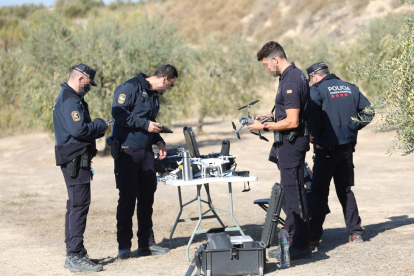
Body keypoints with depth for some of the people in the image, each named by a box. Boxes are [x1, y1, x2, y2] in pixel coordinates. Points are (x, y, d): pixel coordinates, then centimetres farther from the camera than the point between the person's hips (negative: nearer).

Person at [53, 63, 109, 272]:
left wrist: (98, 127, 8)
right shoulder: (70, 100, -16)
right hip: (75, 159, -11)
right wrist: (101, 125, -10)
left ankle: (73, 254, 21)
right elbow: (78, 130, -25)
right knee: (79, 205, -11)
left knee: (76, 206, 14)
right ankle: (75, 257, -11)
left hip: (76, 160, 11)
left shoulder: (71, 98, 19)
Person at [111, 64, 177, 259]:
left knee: (147, 197, 9)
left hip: (146, 151, 9)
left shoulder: (154, 95, 18)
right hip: (127, 151, -8)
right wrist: (145, 124, -21)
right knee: (127, 197, -4)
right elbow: (118, 113, -21)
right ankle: (124, 246, 3)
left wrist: (158, 141, 11)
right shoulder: (131, 87, -11)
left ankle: (146, 243, 17)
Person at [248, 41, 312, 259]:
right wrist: (269, 117, 17)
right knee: (290, 192, 17)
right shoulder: (294, 75, 13)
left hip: (291, 142, -11)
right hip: (289, 143, 11)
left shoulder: (290, 82, -20)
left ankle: (299, 245, -3)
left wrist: (264, 127, -15)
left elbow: (292, 121, -24)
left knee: (293, 193, -7)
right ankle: (293, 236, 26)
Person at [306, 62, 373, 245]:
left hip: (326, 148, -5)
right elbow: (368, 112, 10)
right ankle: (356, 232, 13)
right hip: (348, 146, 5)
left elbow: (312, 114, -23)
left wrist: (314, 134, -8)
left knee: (319, 191, 1)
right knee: (345, 190, 15)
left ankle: (313, 236, -1)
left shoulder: (317, 90, -8)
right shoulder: (351, 88, 11)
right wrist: (352, 128, 12)